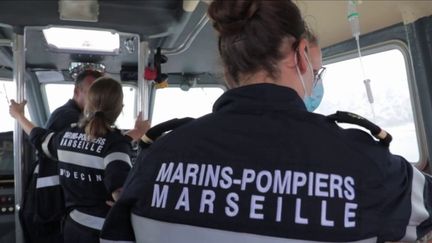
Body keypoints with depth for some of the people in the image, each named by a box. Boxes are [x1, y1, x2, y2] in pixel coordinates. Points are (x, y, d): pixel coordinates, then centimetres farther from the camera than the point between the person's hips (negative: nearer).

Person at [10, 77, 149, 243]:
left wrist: (19, 115, 39)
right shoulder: (115, 142, -20)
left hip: (74, 227, 6)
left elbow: (39, 138, 22)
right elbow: (120, 191, -36)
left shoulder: (66, 136, 0)